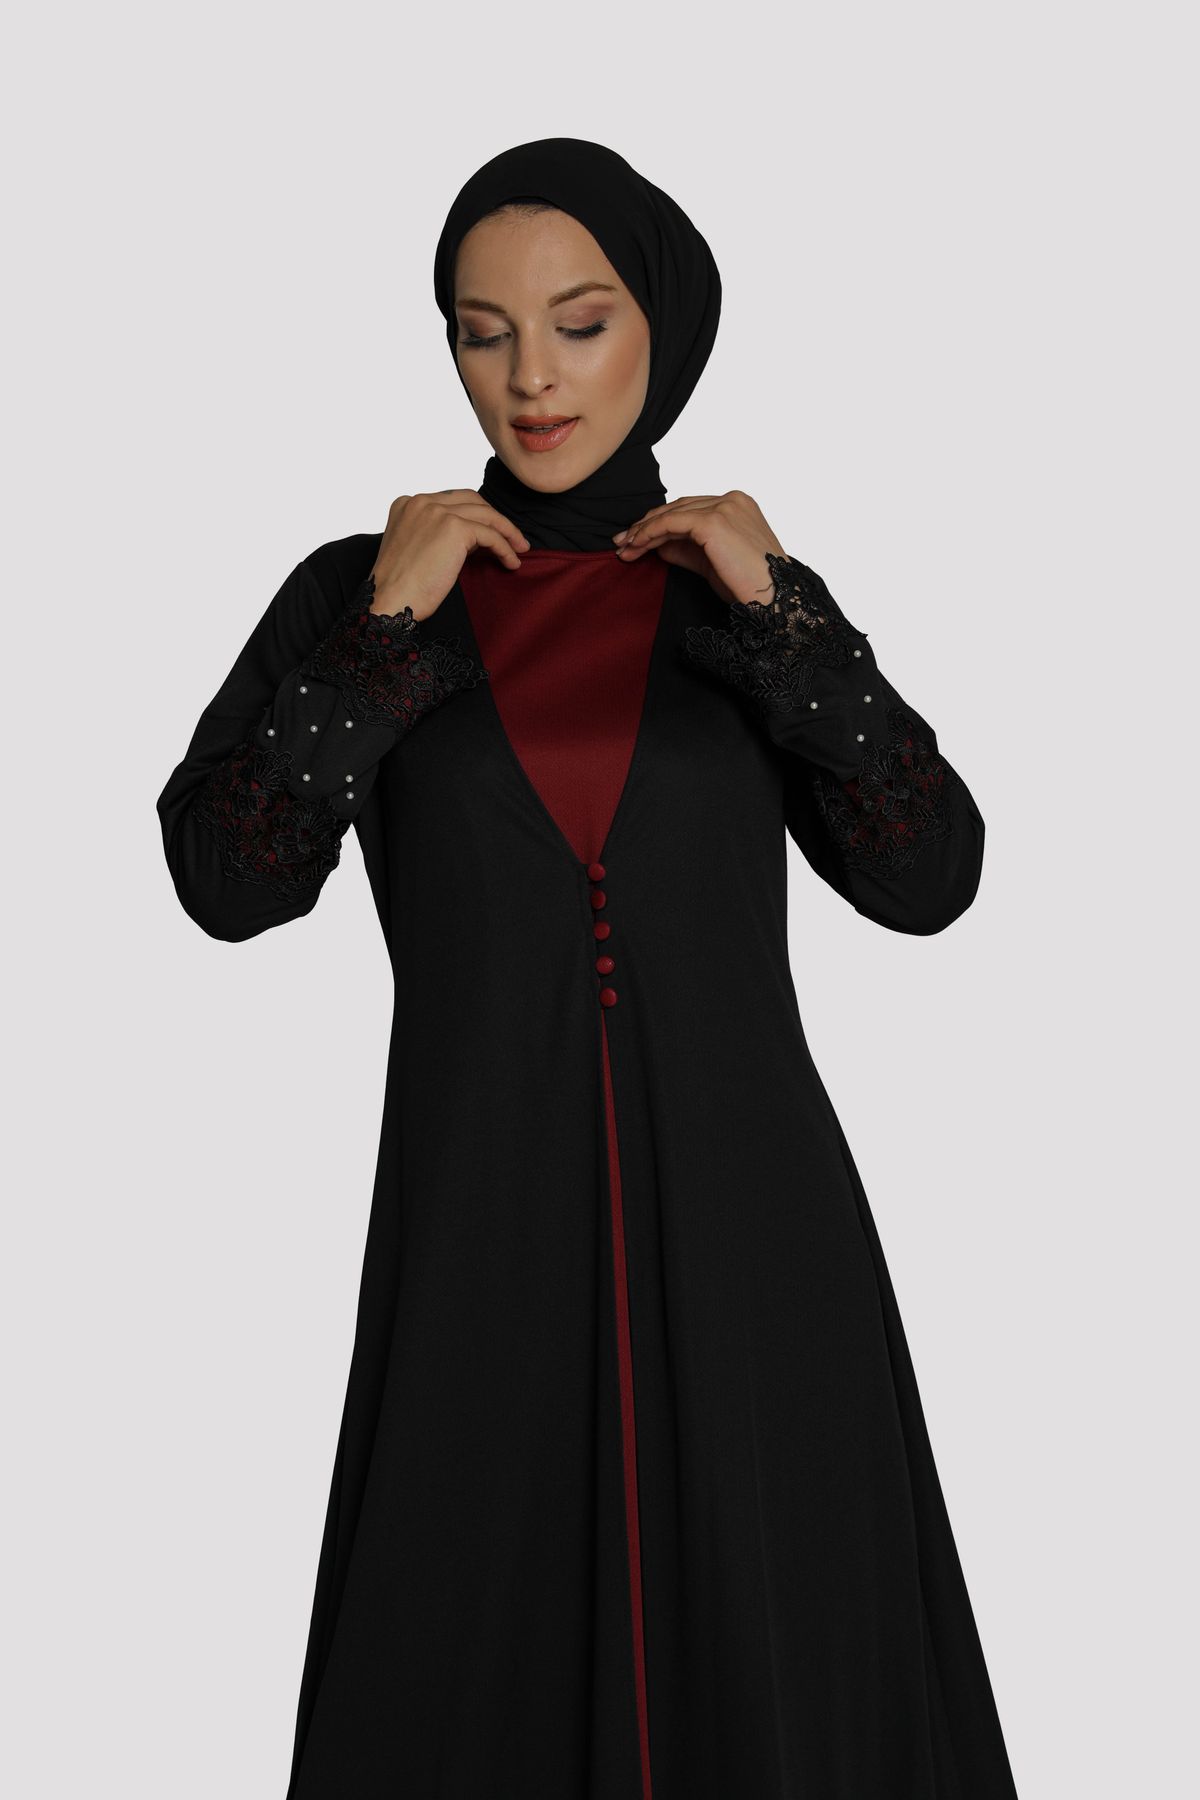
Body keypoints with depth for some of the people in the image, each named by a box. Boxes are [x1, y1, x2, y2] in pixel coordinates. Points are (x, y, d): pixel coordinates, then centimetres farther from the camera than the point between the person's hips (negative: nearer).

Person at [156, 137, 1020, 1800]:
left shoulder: (755, 595, 7)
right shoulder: (360, 591, 4)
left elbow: (929, 876, -5)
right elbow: (225, 880, -9)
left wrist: (771, 611, -11)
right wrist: (391, 621, -12)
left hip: (742, 1224, 1)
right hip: (485, 1227, 0)